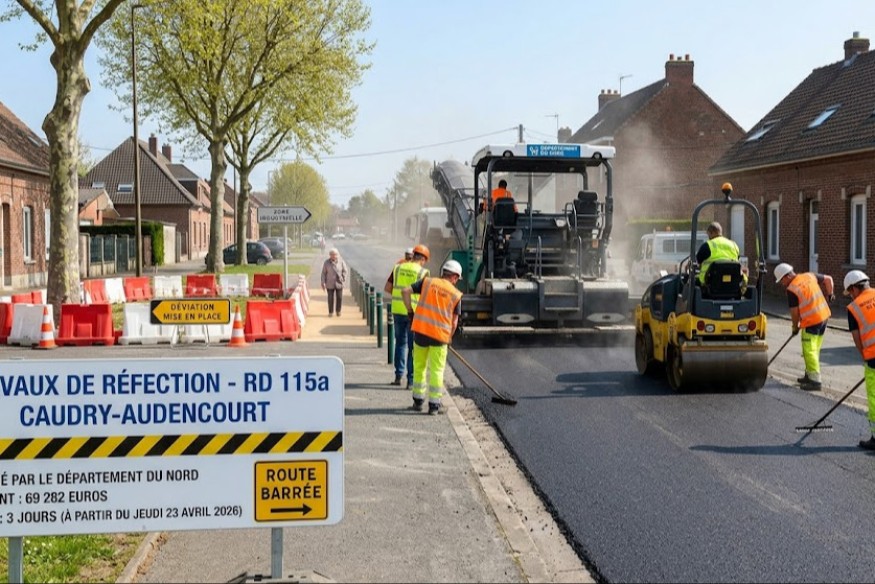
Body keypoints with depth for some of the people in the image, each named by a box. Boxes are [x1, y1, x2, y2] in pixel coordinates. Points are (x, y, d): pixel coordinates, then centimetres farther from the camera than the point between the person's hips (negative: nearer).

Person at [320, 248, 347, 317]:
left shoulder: (341, 262, -2)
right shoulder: (326, 263, -2)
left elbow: (344, 271, 6)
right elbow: (323, 273, 1)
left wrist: (343, 280, -4)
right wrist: (323, 283, -2)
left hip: (339, 283, 0)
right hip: (330, 284, 0)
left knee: (339, 298, 4)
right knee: (330, 298, 2)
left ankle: (338, 311, 20)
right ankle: (330, 312, 13)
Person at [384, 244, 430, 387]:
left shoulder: (398, 267, 5)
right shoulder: (423, 272, -7)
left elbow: (387, 288, 7)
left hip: (398, 310, 4)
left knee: (400, 342, 18)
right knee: (413, 346, 5)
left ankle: (398, 376, 17)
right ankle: (411, 380, 5)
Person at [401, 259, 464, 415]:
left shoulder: (428, 282, 5)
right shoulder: (456, 294, 3)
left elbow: (405, 291, -4)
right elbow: (454, 321, 5)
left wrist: (410, 311, 6)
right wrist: (449, 338, 19)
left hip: (420, 330, 2)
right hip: (440, 335, -2)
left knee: (419, 366, 17)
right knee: (437, 370, 7)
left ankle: (418, 401, 24)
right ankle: (434, 405, 6)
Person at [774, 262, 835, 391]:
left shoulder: (791, 290, -14)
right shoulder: (809, 276, 6)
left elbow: (794, 312, -8)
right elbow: (828, 279, 15)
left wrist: (795, 327, 6)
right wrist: (830, 294, 20)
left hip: (811, 321, -8)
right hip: (824, 315, 8)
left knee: (809, 351, -4)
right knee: (814, 349, 17)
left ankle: (815, 380, -6)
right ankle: (809, 375, 27)